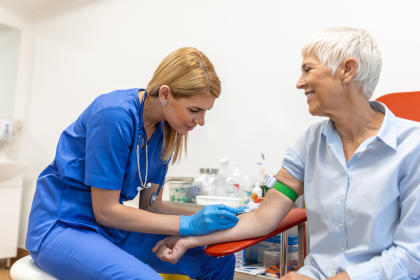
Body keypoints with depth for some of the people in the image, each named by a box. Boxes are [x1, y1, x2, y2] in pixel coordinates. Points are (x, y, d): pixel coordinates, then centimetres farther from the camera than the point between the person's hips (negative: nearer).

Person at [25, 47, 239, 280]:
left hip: (112, 229, 7)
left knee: (220, 261, -7)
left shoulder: (164, 131, 0)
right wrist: (188, 224, -22)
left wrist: (202, 218, -12)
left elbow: (150, 204, 3)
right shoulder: (114, 115, -23)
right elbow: (105, 211, -20)